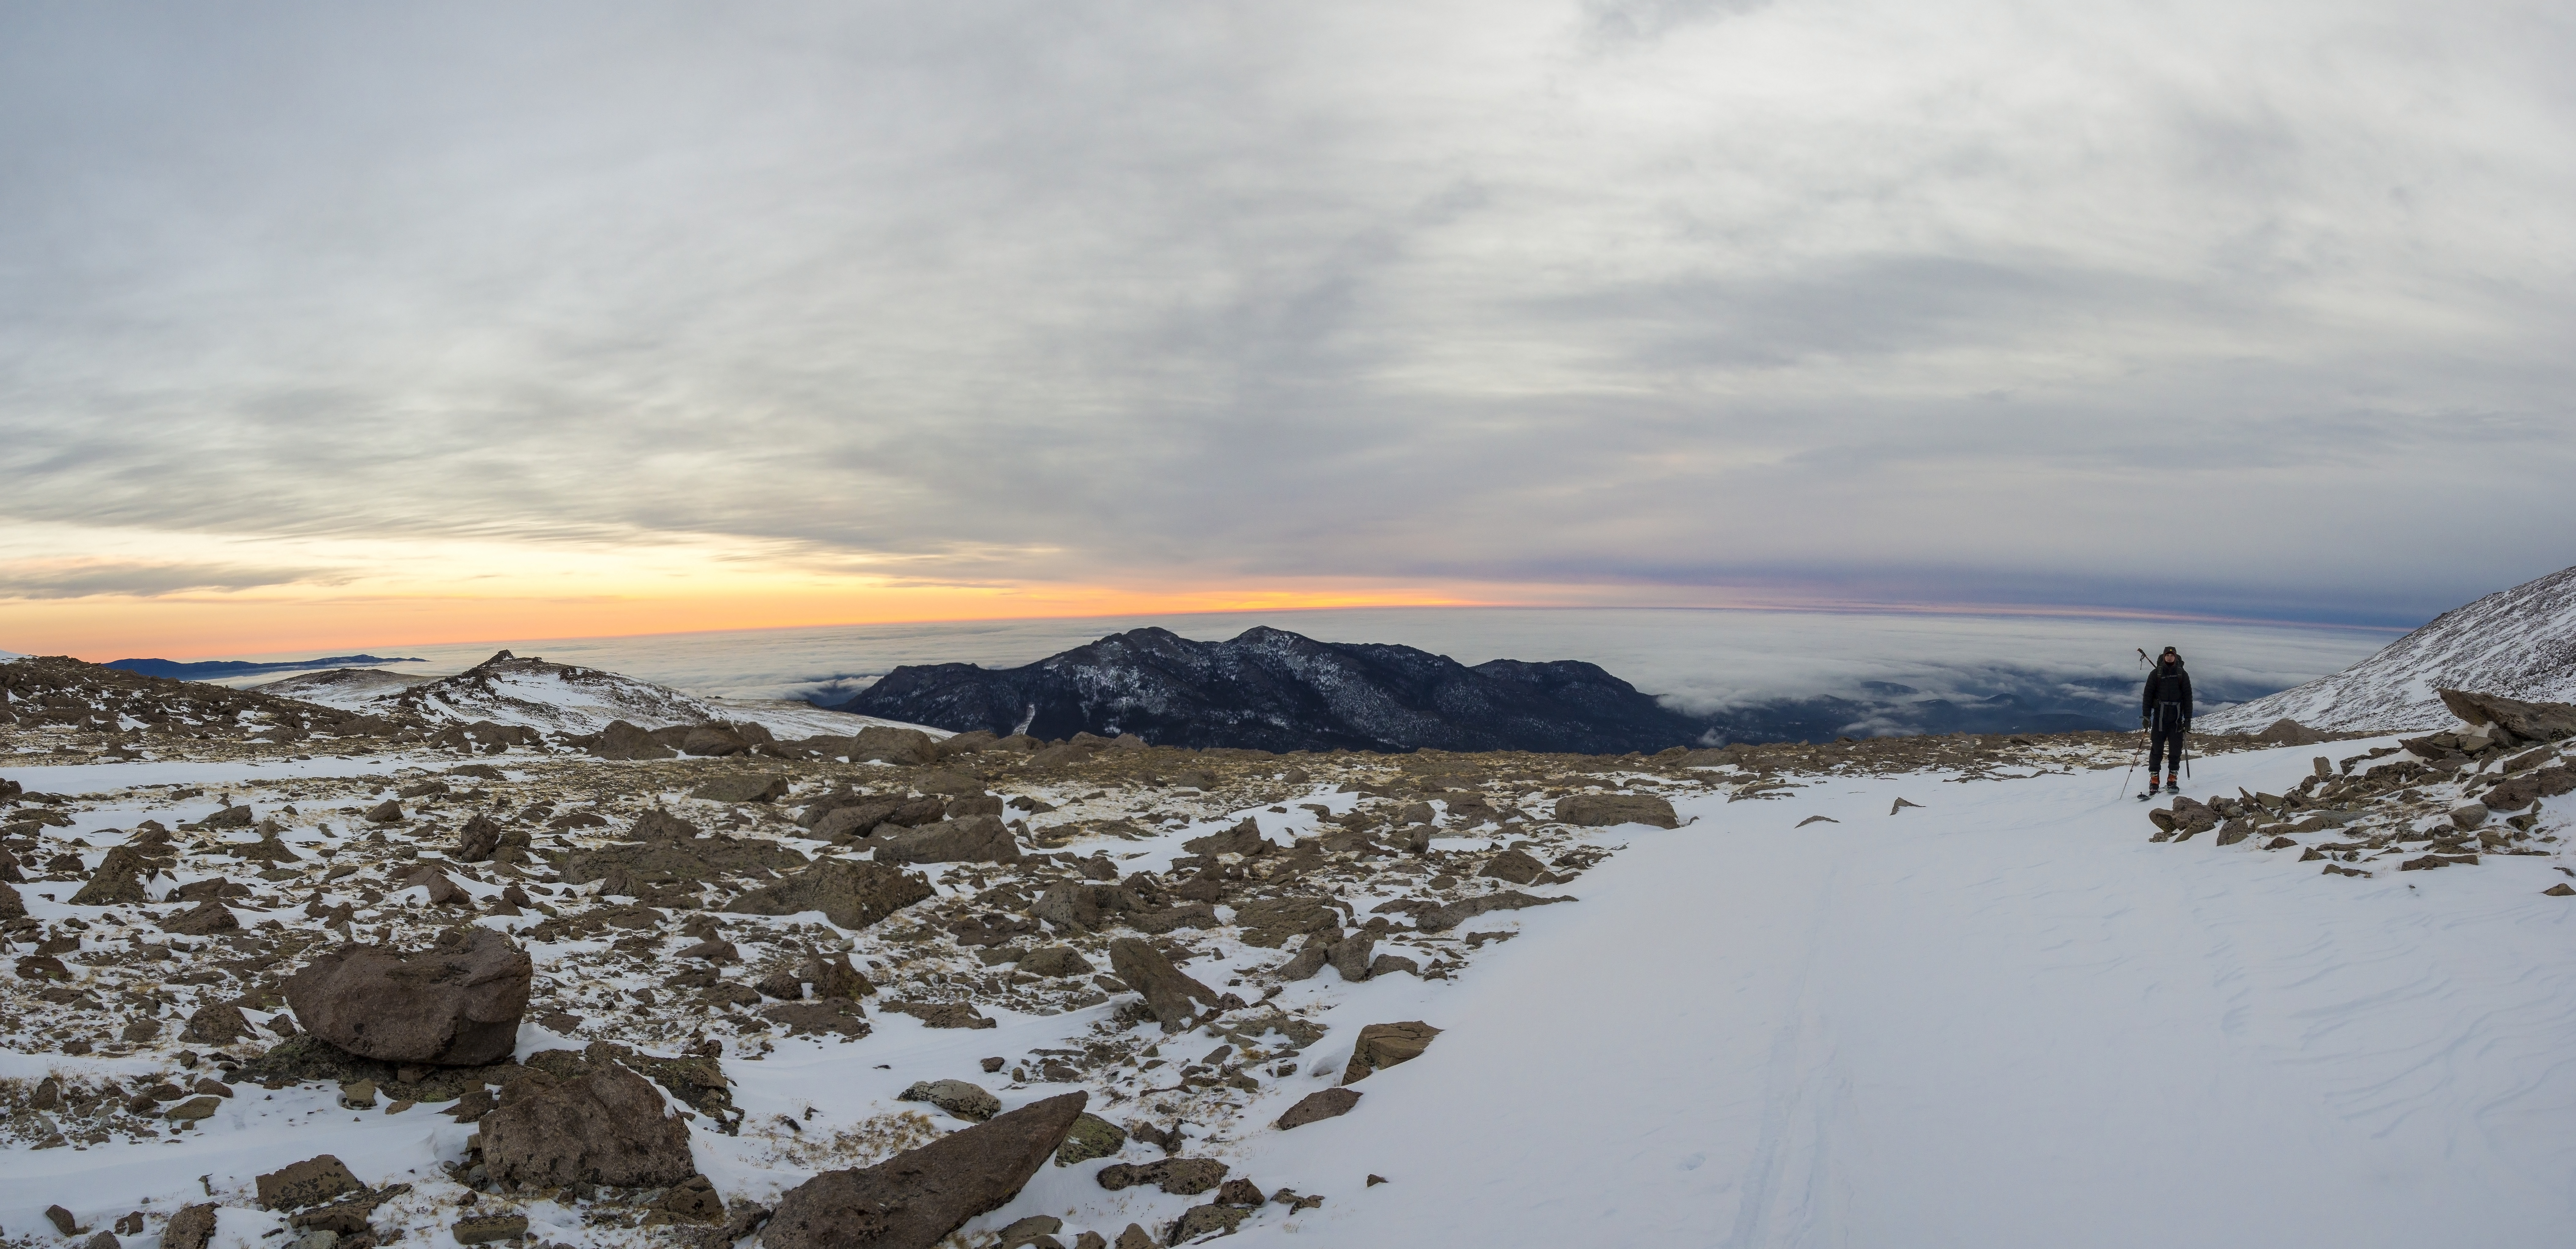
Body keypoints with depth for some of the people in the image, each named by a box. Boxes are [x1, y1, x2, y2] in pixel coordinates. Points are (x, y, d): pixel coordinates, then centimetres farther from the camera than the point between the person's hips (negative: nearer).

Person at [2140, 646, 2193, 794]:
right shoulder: (2156, 673, 7)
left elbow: (2188, 697, 8)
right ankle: (2154, 781, 1)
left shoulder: (2182, 674, 9)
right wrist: (2146, 716, -3)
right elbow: (2148, 695, 5)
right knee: (2157, 748, -3)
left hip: (2177, 717, 1)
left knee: (2176, 749, -1)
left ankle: (2173, 781, 8)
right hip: (2160, 714, -1)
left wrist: (2188, 719, 3)